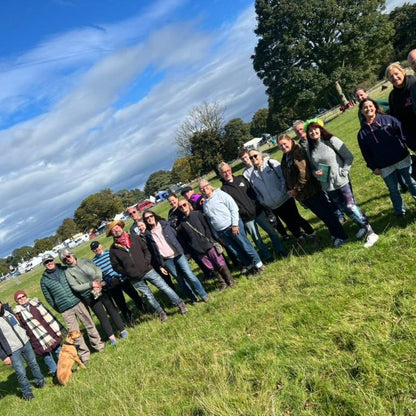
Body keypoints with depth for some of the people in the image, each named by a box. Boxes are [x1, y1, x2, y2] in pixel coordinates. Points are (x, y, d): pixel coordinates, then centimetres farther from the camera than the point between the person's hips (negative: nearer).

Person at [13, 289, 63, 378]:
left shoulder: (35, 302, 4)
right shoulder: (17, 312, -5)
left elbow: (47, 313, 8)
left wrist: (56, 327, 7)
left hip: (49, 330, 3)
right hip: (38, 339, -3)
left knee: (58, 349, 12)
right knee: (46, 355, 3)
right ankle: (56, 373, 20)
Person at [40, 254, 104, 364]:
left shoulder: (64, 270, 4)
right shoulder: (44, 280, -1)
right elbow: (49, 298, 5)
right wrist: (59, 309, 6)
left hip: (78, 302, 2)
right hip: (65, 311, -2)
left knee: (89, 325, 9)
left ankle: (98, 345, 25)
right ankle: (84, 354, 17)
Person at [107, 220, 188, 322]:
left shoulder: (134, 238, 2)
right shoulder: (113, 249, -3)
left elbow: (145, 249, 7)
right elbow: (116, 266, 1)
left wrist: (147, 262, -6)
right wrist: (128, 273, -6)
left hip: (147, 270, 1)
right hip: (135, 279, 0)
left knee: (165, 287, -1)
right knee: (149, 296, 9)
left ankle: (181, 304, 11)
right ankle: (161, 313, 28)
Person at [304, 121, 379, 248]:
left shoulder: (331, 140, -9)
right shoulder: (310, 149, 4)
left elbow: (349, 157, -6)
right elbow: (312, 167, 15)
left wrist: (343, 172, -12)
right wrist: (315, 173, -7)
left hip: (341, 181, -5)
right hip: (327, 185, 5)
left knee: (351, 207, -8)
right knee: (345, 209, 13)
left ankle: (370, 233, 3)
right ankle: (362, 226, 34)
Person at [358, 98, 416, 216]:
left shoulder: (388, 119, -2)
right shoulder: (362, 133, -2)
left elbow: (402, 133, -1)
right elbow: (366, 153, 0)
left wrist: (405, 149, -8)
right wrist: (373, 167, -2)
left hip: (402, 159, 0)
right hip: (385, 167, 0)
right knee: (393, 190, 11)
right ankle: (400, 212, 27)